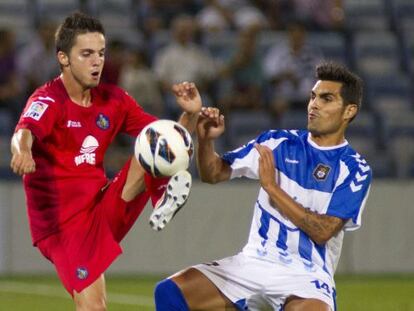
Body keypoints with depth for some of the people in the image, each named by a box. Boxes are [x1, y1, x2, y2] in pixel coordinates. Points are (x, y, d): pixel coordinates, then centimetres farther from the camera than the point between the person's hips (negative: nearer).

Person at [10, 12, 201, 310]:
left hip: (105, 205, 5)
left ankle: (166, 197, -35)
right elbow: (25, 131, -36)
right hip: (62, 220, -5)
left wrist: (190, 115, -16)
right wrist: (23, 150, -60)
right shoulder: (48, 100, -13)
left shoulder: (114, 100, 5)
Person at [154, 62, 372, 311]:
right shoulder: (279, 143, 7)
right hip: (254, 263, 4)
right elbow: (214, 174, 8)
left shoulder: (356, 169, -4)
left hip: (306, 276, -4)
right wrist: (206, 140, -12)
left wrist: (272, 187, -14)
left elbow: (322, 231, -14)